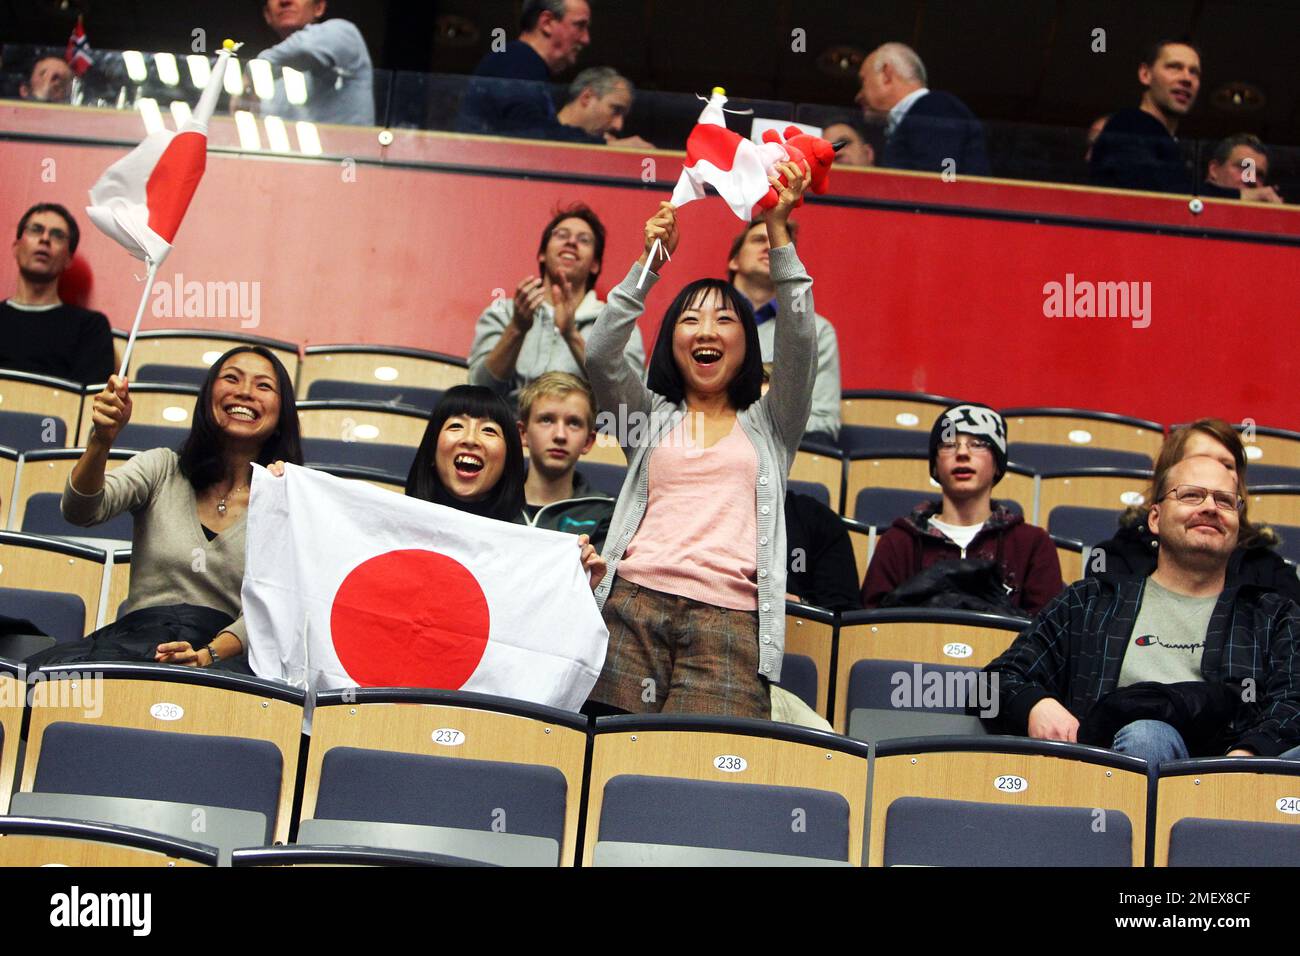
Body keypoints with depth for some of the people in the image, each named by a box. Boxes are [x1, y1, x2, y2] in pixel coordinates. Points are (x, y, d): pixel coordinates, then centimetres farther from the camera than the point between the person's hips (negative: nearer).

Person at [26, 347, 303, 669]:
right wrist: (101, 441, -22)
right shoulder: (163, 468, 15)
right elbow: (81, 512, -2)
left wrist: (210, 654, -21)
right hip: (135, 639, 3)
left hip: (225, 651, -2)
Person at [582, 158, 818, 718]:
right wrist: (649, 261, 3)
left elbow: (799, 345, 7)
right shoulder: (652, 416, 24)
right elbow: (601, 357, 7)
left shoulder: (769, 424, 22)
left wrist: (778, 231, 1)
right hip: (634, 603, 1)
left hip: (729, 617, -1)